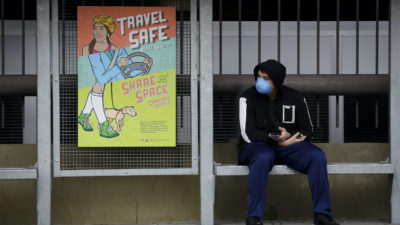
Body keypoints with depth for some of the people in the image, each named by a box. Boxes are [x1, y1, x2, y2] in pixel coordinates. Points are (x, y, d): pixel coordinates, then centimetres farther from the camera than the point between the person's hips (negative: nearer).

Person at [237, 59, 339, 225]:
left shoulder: (295, 98, 4)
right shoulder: (248, 97, -5)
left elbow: (307, 132, 9)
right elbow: (248, 134, -12)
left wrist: (289, 136, -14)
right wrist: (280, 142, -17)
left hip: (288, 145, 3)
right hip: (257, 147, -3)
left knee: (317, 156, -24)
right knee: (263, 158, -39)